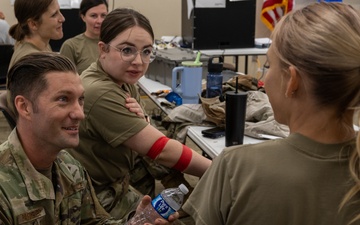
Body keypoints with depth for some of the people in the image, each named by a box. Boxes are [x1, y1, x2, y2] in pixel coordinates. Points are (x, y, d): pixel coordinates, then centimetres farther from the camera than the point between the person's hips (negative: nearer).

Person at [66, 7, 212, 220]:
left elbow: (148, 141, 1)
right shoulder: (100, 93, -27)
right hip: (97, 204, -7)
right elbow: (162, 150, -25)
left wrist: (142, 123, -21)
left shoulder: (124, 83, 0)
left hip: (116, 190, 7)